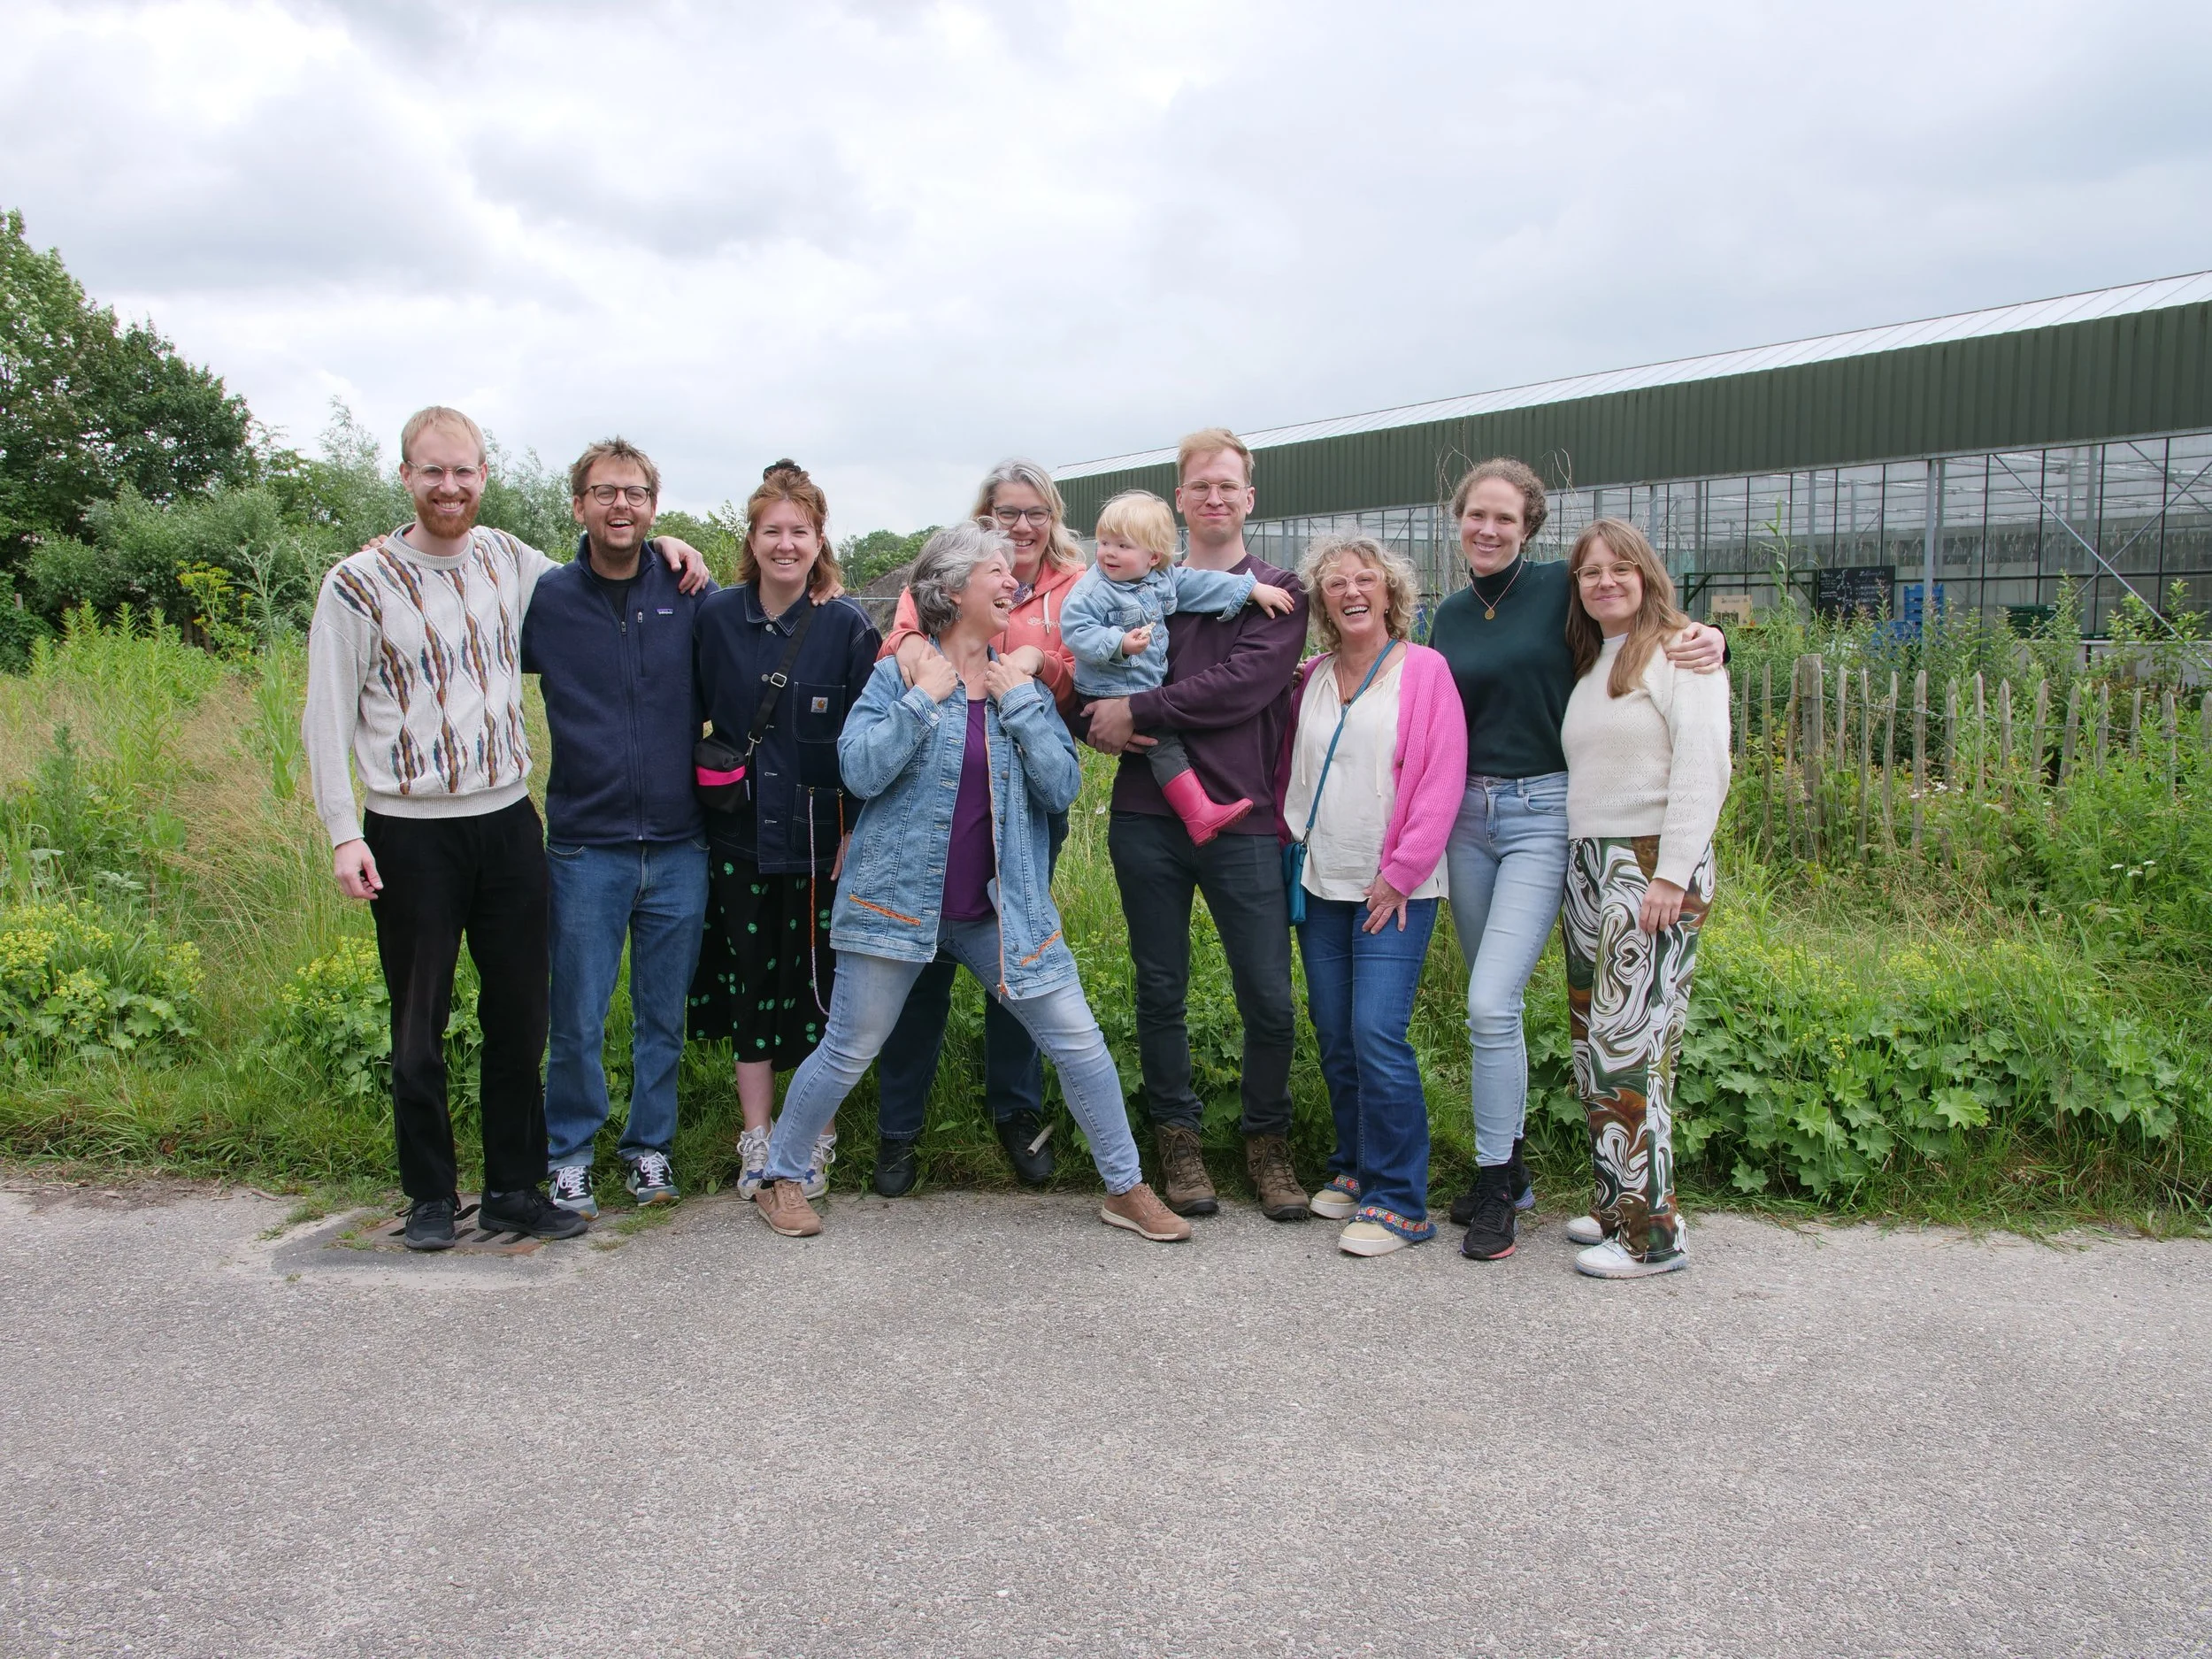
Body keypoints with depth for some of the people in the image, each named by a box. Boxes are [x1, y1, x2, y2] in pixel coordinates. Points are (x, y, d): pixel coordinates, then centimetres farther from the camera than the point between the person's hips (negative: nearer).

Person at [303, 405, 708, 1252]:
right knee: (419, 1024, 6)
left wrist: (655, 544, 11)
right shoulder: (358, 584, -5)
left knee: (519, 1016, 10)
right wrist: (344, 833, -12)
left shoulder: (506, 560, 7)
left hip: (508, 824, 4)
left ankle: (514, 1189, 23)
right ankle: (431, 1195, 23)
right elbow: (327, 719, -4)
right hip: (411, 834, -4)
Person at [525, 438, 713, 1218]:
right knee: (579, 1020, 5)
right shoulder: (545, 598, 0)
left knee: (664, 1017, 12)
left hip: (679, 849, 1)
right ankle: (568, 1154, 25)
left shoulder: (691, 596, 1)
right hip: (585, 850, -1)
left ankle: (650, 1146, 30)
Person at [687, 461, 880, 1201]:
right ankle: (756, 1143, 22)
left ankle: (817, 1140, 20)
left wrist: (859, 832, -9)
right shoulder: (715, 618, 2)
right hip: (740, 835, 2)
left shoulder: (848, 625, -4)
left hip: (821, 836, -2)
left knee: (819, 985, 4)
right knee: (749, 983, 9)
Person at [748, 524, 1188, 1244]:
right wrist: (923, 697, -15)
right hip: (899, 900, -3)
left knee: (1079, 1041, 1)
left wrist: (1020, 704, -9)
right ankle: (781, 1177, 28)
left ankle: (1126, 1189, 16)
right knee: (848, 1054, 6)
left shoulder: (1022, 684, 8)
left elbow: (1062, 786, -1)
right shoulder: (899, 675, -2)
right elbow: (860, 770, -15)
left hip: (1000, 907, 4)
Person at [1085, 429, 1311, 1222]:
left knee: (1269, 999, 0)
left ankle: (1267, 1139, 22)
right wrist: (1100, 726, -9)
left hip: (1242, 821, -2)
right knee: (1161, 991, 10)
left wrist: (1138, 711, -13)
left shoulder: (1279, 592, 4)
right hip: (1148, 819, 2)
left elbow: (1244, 685, -12)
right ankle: (1178, 1137, 26)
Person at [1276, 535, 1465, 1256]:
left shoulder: (1424, 671, -4)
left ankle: (1399, 1201, -2)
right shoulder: (1312, 679, 11)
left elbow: (1442, 780, -9)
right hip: (1320, 884, 5)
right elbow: (1288, 770, 18)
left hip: (1394, 890, -5)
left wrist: (1400, 873, -13)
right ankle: (1354, 1168, 26)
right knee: (1335, 1037, 9)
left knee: (1377, 1034, -12)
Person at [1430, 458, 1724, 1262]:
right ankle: (1508, 1166, 26)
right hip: (1465, 812, 5)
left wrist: (1705, 640, -18)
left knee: (1490, 1003, -13)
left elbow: (1649, 627, 1)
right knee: (1492, 1005, 11)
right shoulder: (1449, 615, 12)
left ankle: (1496, 1189, 1)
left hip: (1543, 813, -5)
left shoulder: (1560, 588, -3)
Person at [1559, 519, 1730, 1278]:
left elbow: (1703, 768, -13)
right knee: (1592, 1043, 8)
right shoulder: (1587, 666, 19)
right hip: (1586, 867, 8)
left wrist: (1672, 874, -19)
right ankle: (1615, 1204, 19)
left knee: (1628, 1043, -9)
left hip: (1653, 868, -8)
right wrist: (1578, 869, 9)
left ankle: (1651, 1233, -2)